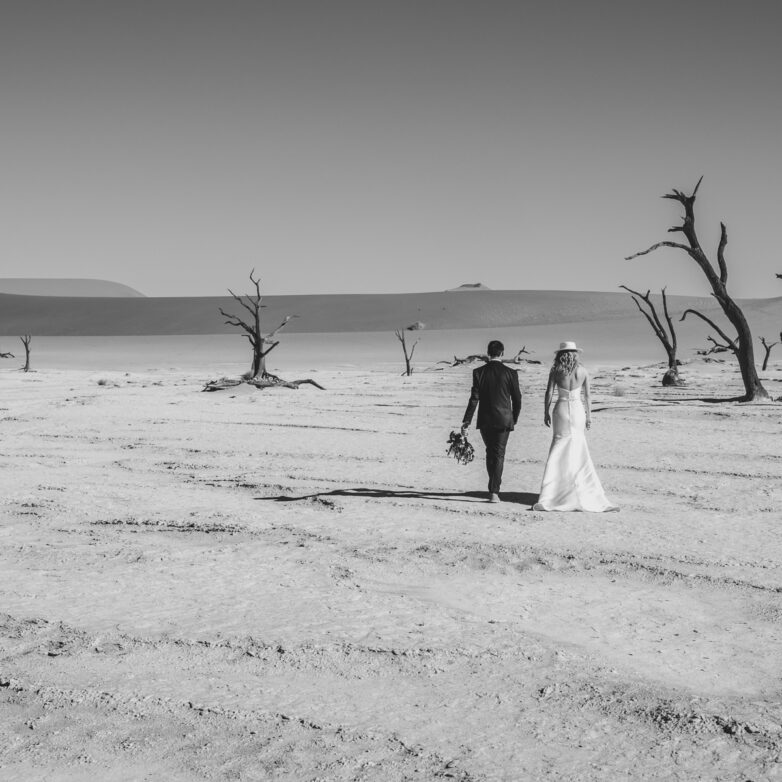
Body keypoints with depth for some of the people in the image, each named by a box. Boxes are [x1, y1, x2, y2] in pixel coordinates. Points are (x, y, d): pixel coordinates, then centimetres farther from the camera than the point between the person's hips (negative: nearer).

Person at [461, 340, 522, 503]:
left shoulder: (478, 372, -4)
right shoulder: (510, 373, -5)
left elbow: (474, 398, -8)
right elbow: (517, 399, 0)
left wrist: (466, 421, -4)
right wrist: (514, 419, 14)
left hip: (485, 420, 1)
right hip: (504, 419, -1)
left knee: (490, 453, 18)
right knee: (499, 455, 2)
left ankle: (494, 487, 27)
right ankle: (494, 491, -6)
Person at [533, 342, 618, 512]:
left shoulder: (555, 370, -3)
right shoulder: (583, 371, 2)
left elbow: (549, 392, -4)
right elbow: (587, 396, 5)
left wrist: (546, 413, 5)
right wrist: (589, 416, 12)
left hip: (561, 409, -1)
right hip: (577, 410, 1)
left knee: (559, 451, 5)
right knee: (580, 451, 8)